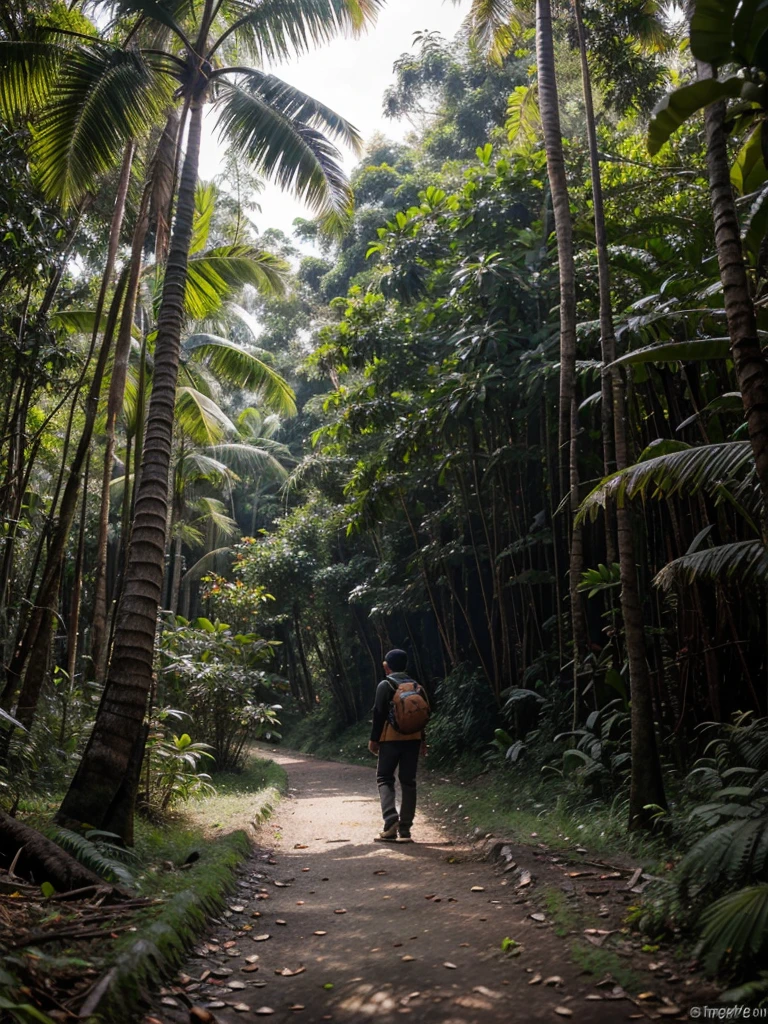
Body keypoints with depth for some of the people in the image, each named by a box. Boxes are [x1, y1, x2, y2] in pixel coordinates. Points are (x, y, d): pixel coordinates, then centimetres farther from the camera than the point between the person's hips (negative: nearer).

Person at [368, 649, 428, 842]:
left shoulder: (385, 685, -6)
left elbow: (379, 714, -9)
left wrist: (374, 739, -4)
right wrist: (423, 740, 17)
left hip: (391, 738, -5)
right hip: (413, 738, 5)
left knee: (384, 779, 4)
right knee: (408, 781, 7)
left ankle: (391, 820, -15)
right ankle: (405, 829, 7)